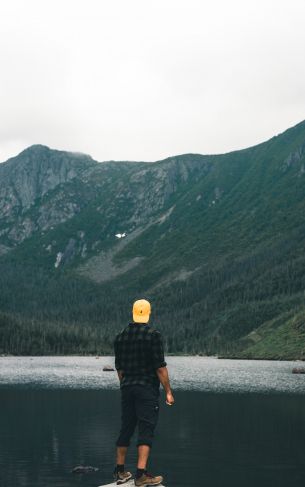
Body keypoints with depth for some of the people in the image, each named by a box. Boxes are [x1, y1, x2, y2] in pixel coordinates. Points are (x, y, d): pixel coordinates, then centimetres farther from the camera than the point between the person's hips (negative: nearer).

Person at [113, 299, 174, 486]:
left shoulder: (121, 336, 8)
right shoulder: (153, 334, -10)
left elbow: (119, 367, 14)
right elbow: (160, 367, -13)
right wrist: (168, 391, -7)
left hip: (127, 388, 6)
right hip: (147, 389, -6)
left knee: (126, 428, 13)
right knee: (146, 430, -5)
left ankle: (120, 472, 19)